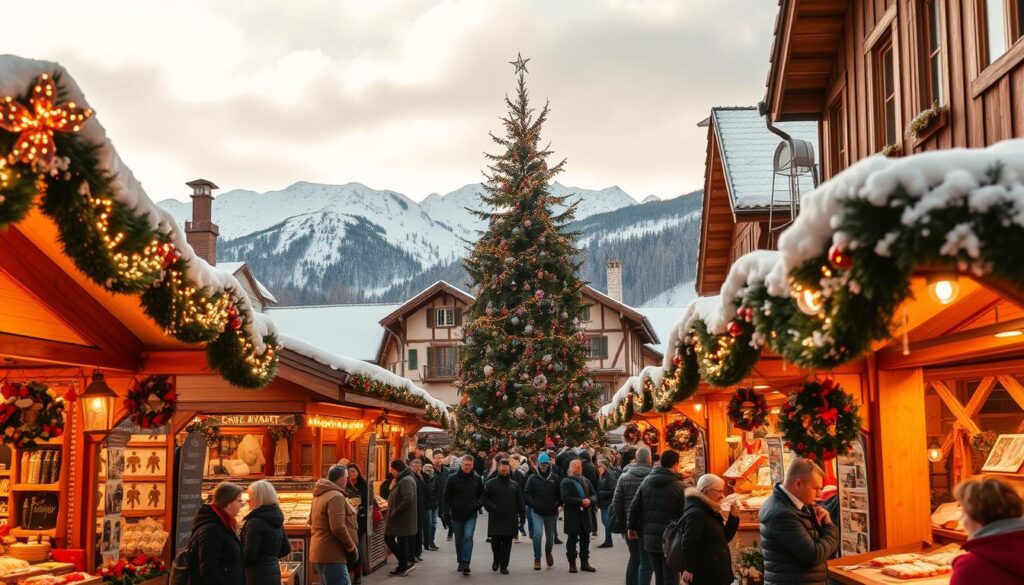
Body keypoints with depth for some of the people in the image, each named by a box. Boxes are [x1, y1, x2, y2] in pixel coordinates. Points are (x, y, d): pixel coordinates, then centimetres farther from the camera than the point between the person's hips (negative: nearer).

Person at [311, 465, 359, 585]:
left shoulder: (320, 495, 14)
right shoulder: (336, 496, -17)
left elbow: (312, 522, 25)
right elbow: (338, 527, -25)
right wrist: (351, 546, -14)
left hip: (321, 553, 10)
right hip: (331, 555, -10)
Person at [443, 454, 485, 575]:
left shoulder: (477, 479, 1)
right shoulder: (453, 478, -3)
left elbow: (482, 495, 13)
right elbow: (446, 496, -1)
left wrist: (478, 505, -5)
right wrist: (446, 512, -8)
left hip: (471, 515, -1)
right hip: (457, 515, 1)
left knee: (468, 537, -15)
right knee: (459, 540, 11)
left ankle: (466, 563, -16)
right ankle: (460, 562, 25)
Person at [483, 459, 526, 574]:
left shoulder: (514, 485, 12)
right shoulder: (490, 484, 3)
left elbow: (519, 501, 12)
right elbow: (485, 499, -1)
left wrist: (522, 513, 2)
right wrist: (493, 508, -14)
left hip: (511, 520, 2)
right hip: (495, 519, -2)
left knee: (507, 543, 2)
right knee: (495, 541, -5)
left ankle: (504, 565, 11)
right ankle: (496, 560, 22)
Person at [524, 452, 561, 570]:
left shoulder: (556, 478, 0)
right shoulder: (533, 478, -3)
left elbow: (561, 494, 5)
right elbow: (526, 494, -4)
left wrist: (558, 504, -9)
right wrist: (533, 504, -16)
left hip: (552, 513, 2)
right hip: (537, 512, -2)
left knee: (550, 536, 15)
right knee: (537, 534, -17)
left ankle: (548, 551, 46)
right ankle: (537, 559, -2)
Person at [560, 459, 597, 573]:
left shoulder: (586, 481, 13)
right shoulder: (566, 482, -4)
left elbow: (594, 496, 11)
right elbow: (565, 498, -16)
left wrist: (590, 501, -13)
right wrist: (580, 502, -21)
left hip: (585, 514, 5)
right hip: (572, 515, -5)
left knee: (585, 539, 8)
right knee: (572, 539, 2)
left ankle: (584, 562, 16)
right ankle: (572, 563, 11)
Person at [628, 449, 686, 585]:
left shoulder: (646, 482, 6)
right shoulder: (679, 487, -8)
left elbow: (635, 506, 7)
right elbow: (685, 514, -9)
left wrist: (631, 527, 15)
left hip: (650, 538, 5)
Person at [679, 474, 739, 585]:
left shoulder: (711, 512, 15)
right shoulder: (696, 513, -17)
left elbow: (724, 538, 19)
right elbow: (688, 543, -23)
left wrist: (733, 518, 7)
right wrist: (689, 569, -25)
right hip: (703, 574, -10)